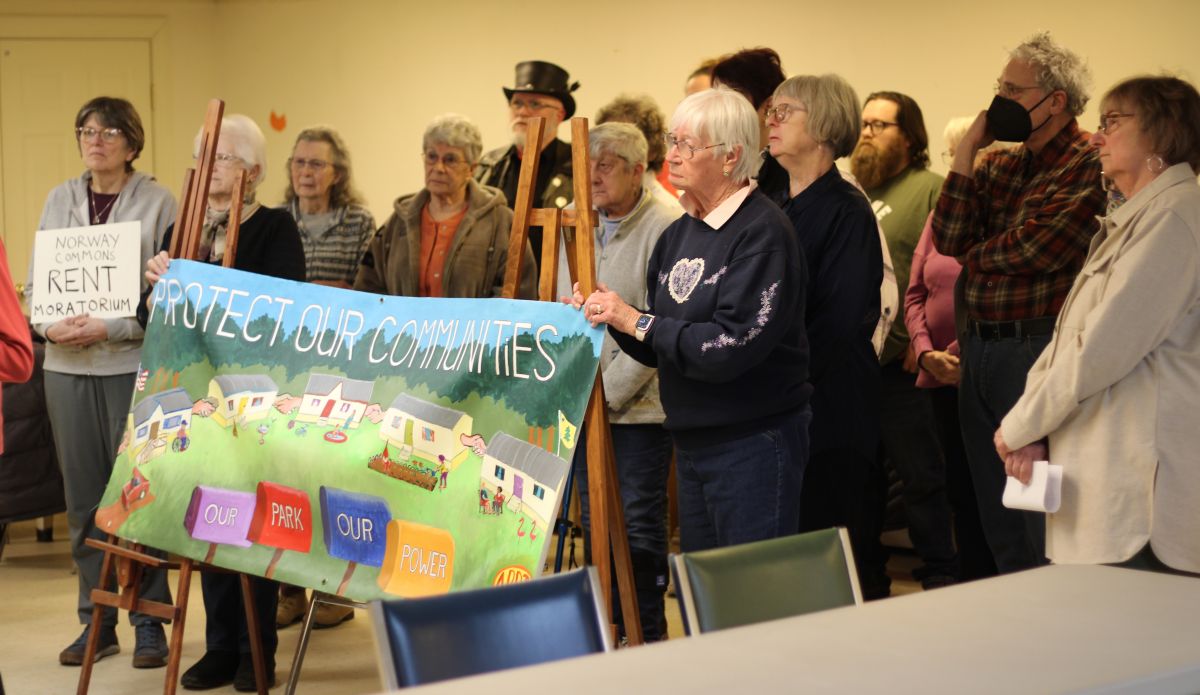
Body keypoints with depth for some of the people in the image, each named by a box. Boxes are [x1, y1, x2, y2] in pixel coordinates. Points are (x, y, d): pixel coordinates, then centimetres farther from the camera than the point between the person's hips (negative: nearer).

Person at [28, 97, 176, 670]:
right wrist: (50, 324, -9)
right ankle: (96, 619, 17)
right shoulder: (59, 201, 11)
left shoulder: (157, 203, -2)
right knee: (83, 496, 8)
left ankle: (149, 620, 9)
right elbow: (36, 280, 11)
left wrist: (111, 328, -18)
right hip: (67, 365, 4)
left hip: (133, 363, -4)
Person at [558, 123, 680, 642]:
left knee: (639, 525, 0)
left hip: (638, 405, -7)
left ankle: (647, 638, 12)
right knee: (593, 522, 13)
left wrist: (611, 389, -16)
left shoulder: (666, 226, -13)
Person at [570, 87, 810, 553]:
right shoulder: (679, 234, 9)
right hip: (691, 441, 8)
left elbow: (732, 346, -25)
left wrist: (637, 322, -19)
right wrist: (611, 316, -6)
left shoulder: (762, 232, -16)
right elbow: (658, 349, 12)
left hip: (754, 441, -8)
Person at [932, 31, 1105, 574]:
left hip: (1036, 347, -8)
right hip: (979, 346, 8)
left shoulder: (1090, 166, -10)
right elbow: (949, 239, 4)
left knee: (1037, 509, -3)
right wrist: (967, 151, 0)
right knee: (993, 504, 14)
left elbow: (1040, 249, -20)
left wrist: (977, 255, -1)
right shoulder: (1000, 166, 14)